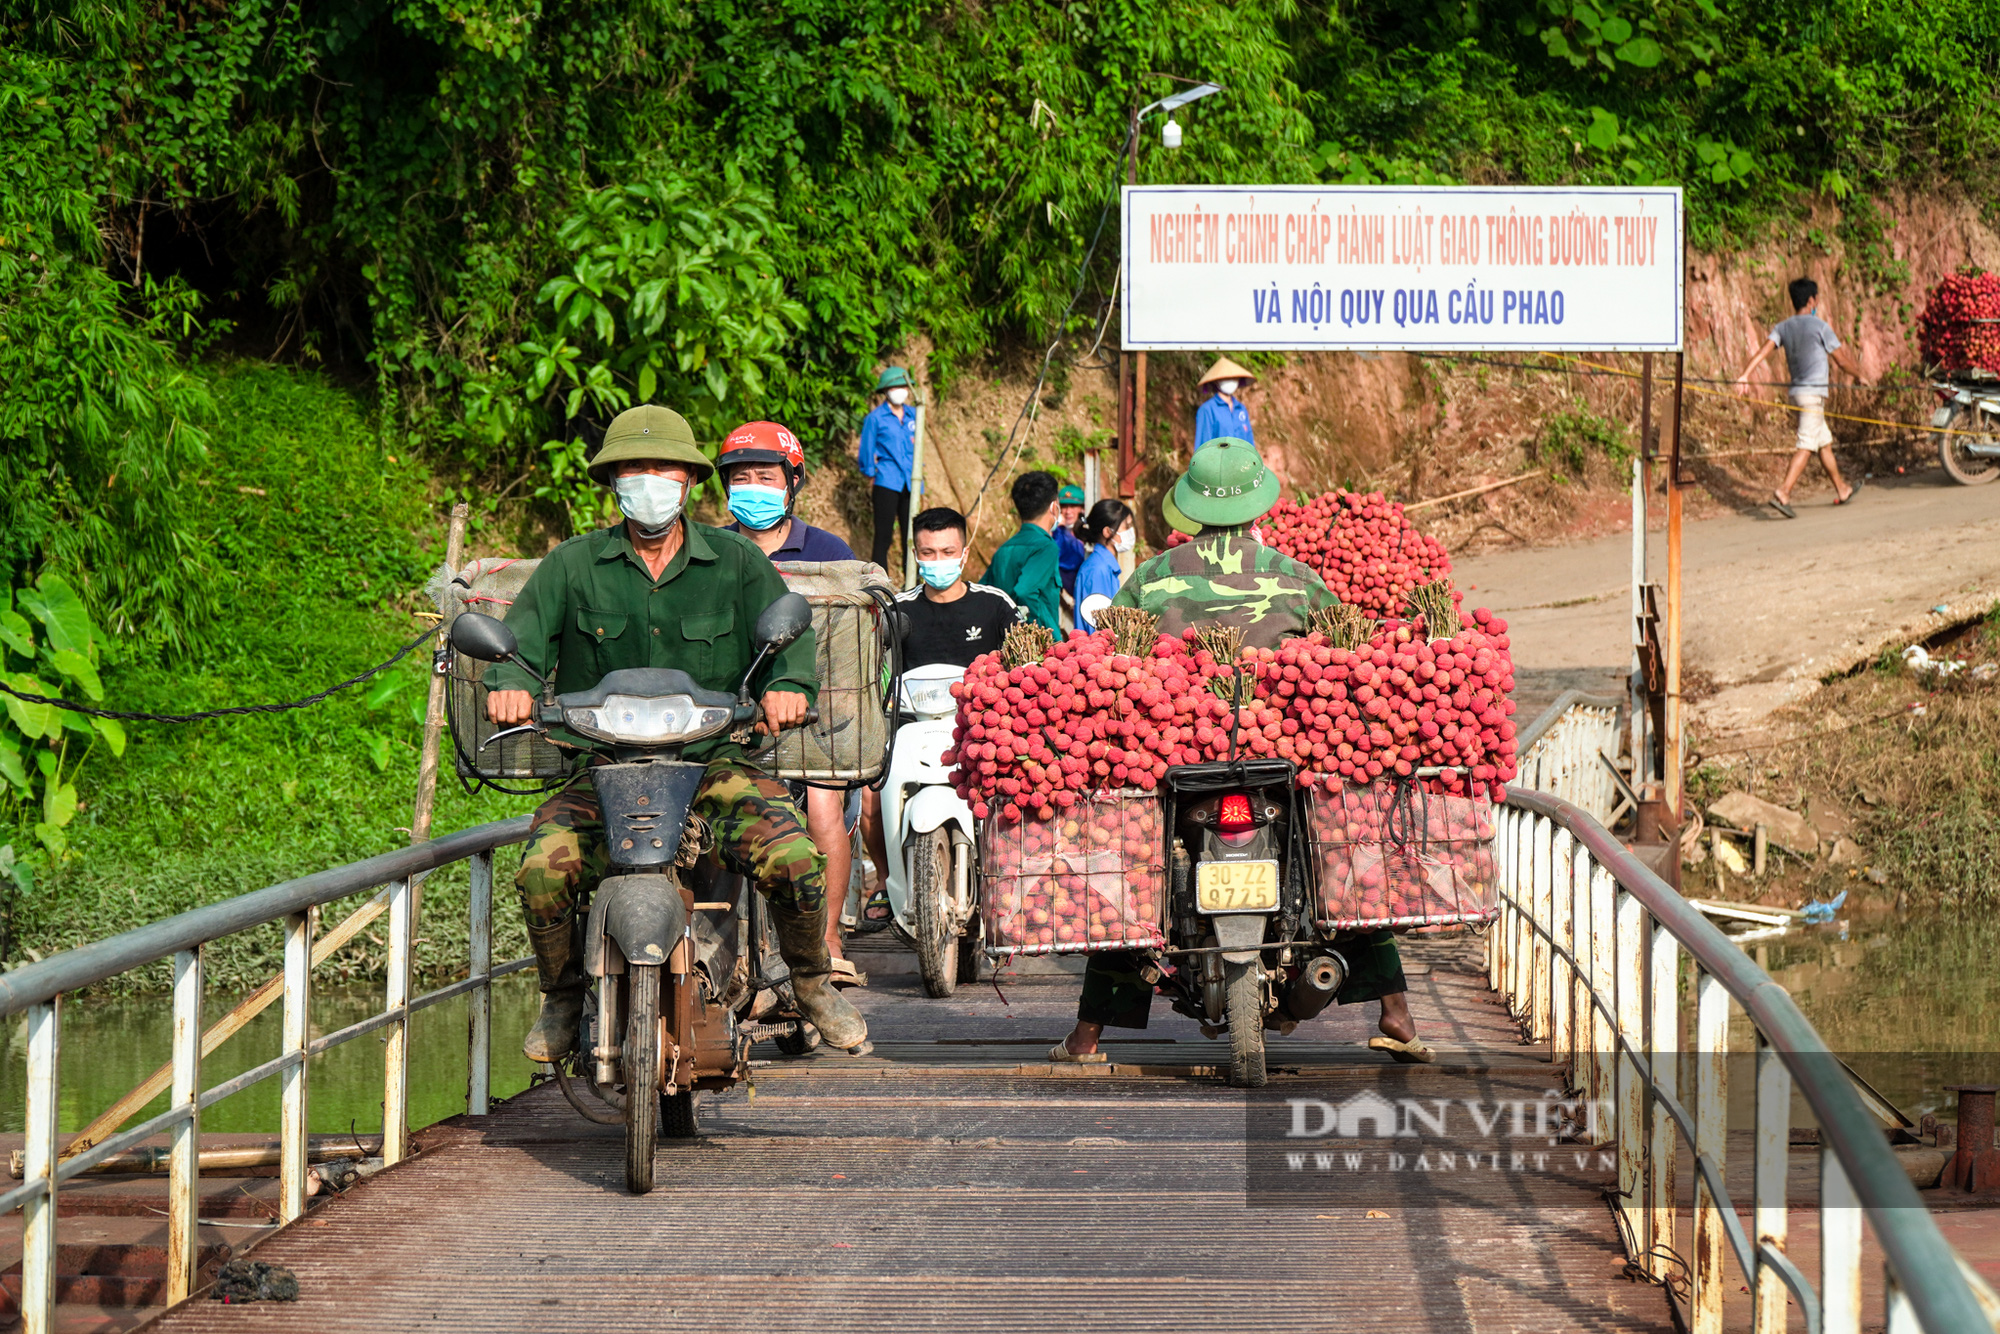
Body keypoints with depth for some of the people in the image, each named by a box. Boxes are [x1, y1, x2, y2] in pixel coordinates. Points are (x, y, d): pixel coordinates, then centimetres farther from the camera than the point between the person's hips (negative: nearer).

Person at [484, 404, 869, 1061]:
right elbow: (524, 632, 0)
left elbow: (788, 632, 1)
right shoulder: (573, 565, 9)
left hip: (716, 760, 0)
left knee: (794, 859, -26)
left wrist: (788, 683, -23)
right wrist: (509, 679, -24)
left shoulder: (737, 562, 9)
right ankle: (563, 997, 4)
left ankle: (812, 982, 6)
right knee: (543, 868, -27)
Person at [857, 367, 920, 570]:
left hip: (910, 483, 5)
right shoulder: (875, 418, -1)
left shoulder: (913, 415, 13)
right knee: (883, 535, -6)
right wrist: (872, 476, 4)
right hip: (886, 483, -5)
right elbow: (867, 452, 3)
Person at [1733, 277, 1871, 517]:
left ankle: (1842, 490, 31)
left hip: (1796, 391, 7)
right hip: (1814, 392, -7)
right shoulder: (1819, 326, -8)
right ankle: (1783, 493, -26)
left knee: (1825, 442, 19)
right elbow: (1842, 360, 0)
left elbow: (1764, 350, -7)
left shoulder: (1783, 327, 8)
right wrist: (1860, 376, 17)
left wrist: (1745, 375, -15)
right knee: (1806, 446, -13)